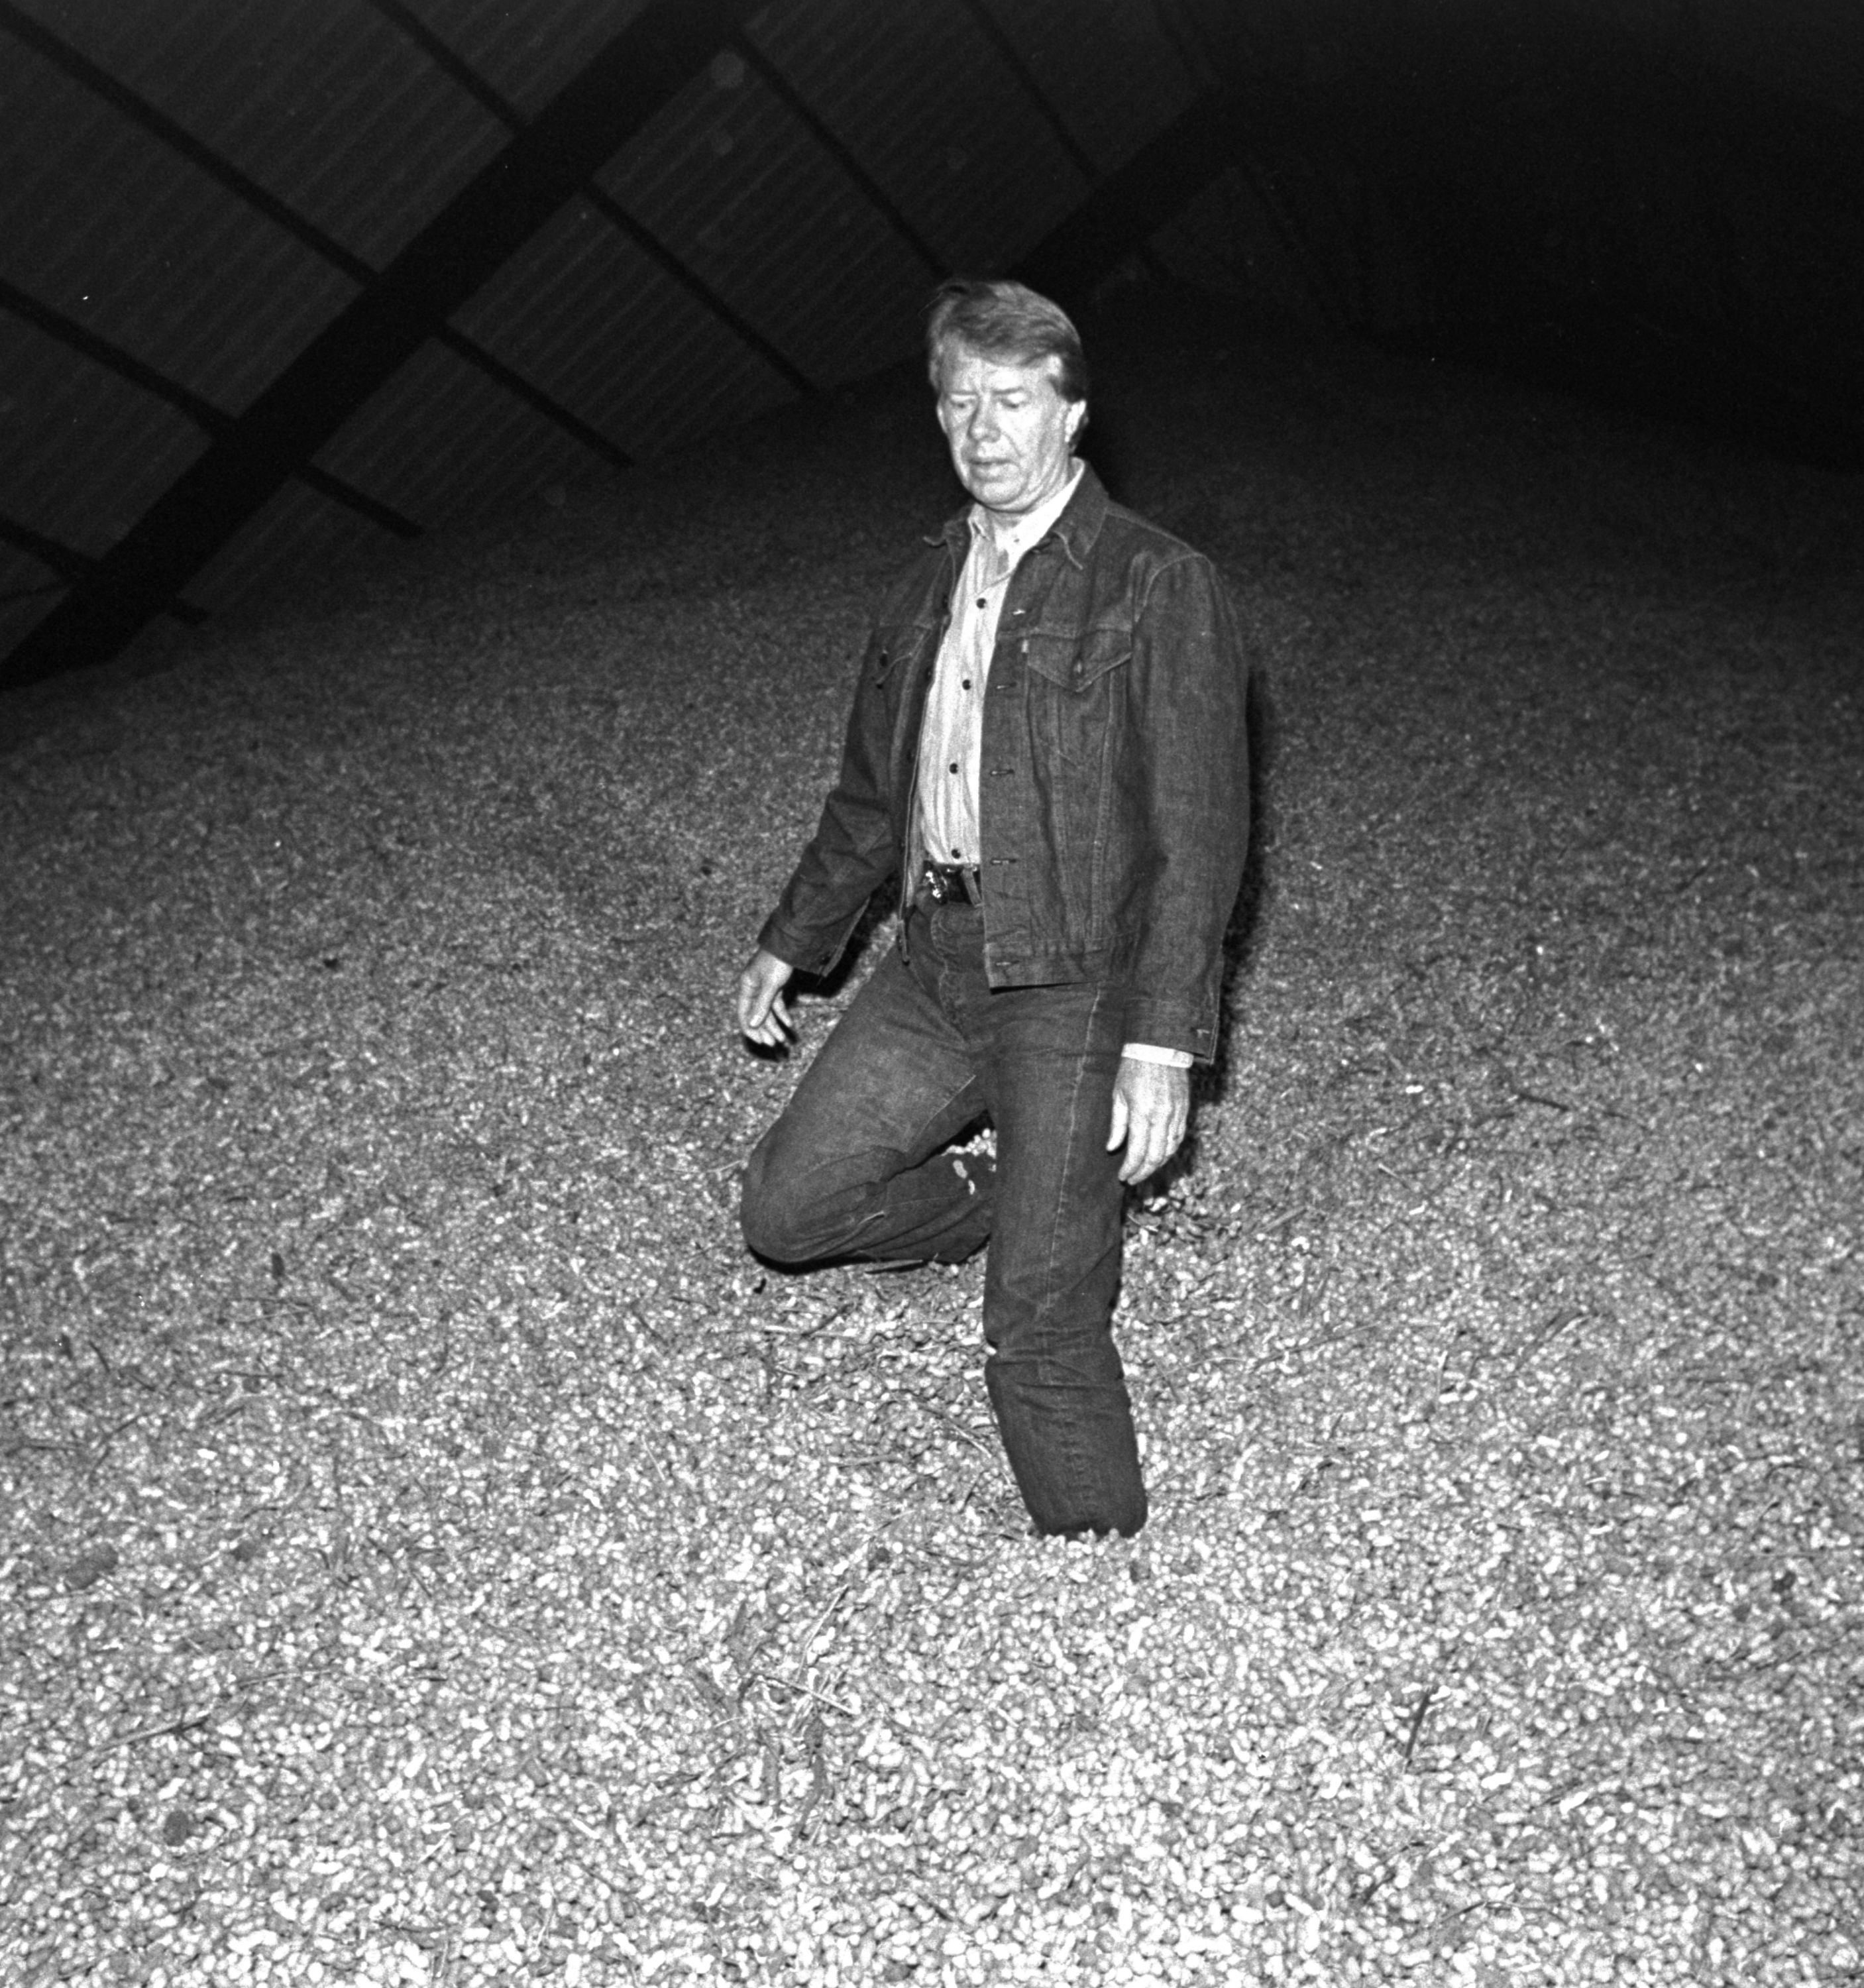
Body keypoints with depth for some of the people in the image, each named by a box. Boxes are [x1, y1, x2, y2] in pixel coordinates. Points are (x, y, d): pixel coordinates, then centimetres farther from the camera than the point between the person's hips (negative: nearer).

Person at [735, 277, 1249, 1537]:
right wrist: (791, 945, 21)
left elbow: (1199, 833, -14)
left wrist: (1162, 1042, -20)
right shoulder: (931, 585, 13)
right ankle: (1009, 1206, 30)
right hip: (937, 963, 7)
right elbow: (872, 796, 22)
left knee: (1041, 1336, -6)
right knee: (787, 1206, 7)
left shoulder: (1160, 588, -10)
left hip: (1078, 985, -7)